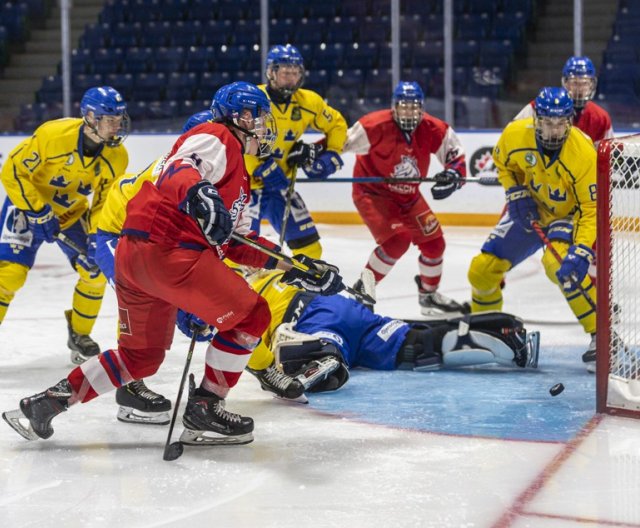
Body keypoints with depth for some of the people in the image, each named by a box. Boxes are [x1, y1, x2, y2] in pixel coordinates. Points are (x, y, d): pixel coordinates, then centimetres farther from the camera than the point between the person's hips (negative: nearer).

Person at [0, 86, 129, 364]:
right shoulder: (53, 134, -30)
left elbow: (104, 202, -6)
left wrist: (97, 237, -20)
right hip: (28, 202, -5)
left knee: (95, 270, -4)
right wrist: (39, 213, -24)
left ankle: (79, 335, 17)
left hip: (72, 211, 5)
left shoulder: (117, 157, -16)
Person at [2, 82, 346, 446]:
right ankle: (204, 409, 1)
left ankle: (44, 403, 18)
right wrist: (197, 194, -44)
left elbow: (238, 242, 28)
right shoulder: (216, 141, -1)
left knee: (142, 356, 20)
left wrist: (293, 267, 21)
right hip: (165, 249, -11)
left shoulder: (238, 175, 31)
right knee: (251, 316, -4)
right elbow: (177, 172, -22)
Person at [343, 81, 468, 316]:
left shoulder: (433, 130, -13)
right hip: (372, 193, -6)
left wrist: (453, 175, -25)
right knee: (397, 240, -24)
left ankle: (429, 295, 32)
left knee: (433, 241, 8)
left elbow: (457, 157, -5)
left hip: (408, 196, 6)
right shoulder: (376, 126, -26)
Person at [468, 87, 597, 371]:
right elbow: (503, 162, 3)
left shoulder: (584, 154, -32)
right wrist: (516, 195, -11)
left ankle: (601, 334, -23)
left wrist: (581, 252, -41)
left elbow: (592, 209, -29)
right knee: (482, 269, 1)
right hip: (530, 209, 5)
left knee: (560, 263, -34)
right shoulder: (515, 134, -21)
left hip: (569, 213, -5)